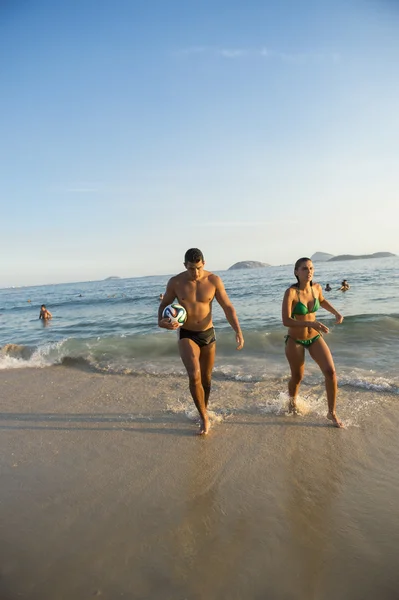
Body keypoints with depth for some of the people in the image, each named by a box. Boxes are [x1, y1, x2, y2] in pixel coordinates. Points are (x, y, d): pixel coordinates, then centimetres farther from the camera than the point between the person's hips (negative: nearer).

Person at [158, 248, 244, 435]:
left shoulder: (214, 280, -10)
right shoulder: (175, 282, -11)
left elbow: (228, 307, -7)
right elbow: (164, 304, 4)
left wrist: (238, 331, -18)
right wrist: (161, 321, -17)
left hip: (208, 334, 2)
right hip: (187, 335, -1)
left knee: (206, 377, 15)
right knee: (194, 375, -19)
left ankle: (204, 410, 40)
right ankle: (204, 416, 2)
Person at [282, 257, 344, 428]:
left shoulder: (317, 287, -7)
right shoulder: (291, 292, -24)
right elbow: (286, 321, -30)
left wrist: (336, 313, 4)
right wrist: (311, 324, -40)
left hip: (314, 338, 4)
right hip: (295, 340, -4)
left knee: (330, 371, -10)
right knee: (297, 377, 12)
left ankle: (332, 413, 8)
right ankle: (292, 402, 46)